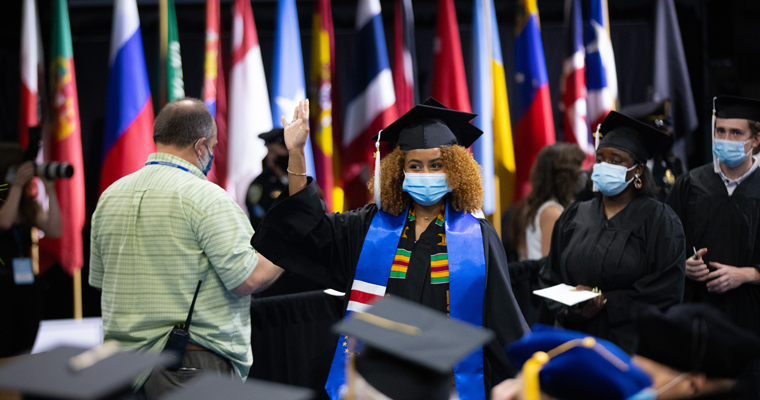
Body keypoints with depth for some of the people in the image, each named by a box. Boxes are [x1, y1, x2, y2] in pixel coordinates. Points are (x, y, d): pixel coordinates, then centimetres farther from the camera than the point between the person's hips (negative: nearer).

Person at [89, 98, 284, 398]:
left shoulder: (109, 197, 8)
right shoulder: (207, 198, -13)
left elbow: (98, 280, 16)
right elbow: (248, 278, -16)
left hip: (124, 359, 7)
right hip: (196, 363, -7)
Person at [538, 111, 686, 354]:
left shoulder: (659, 220, -1)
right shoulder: (574, 217, 11)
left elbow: (666, 290, -9)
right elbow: (550, 277, 9)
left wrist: (605, 302, -15)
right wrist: (568, 308, -11)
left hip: (634, 345, -3)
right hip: (576, 340, 3)